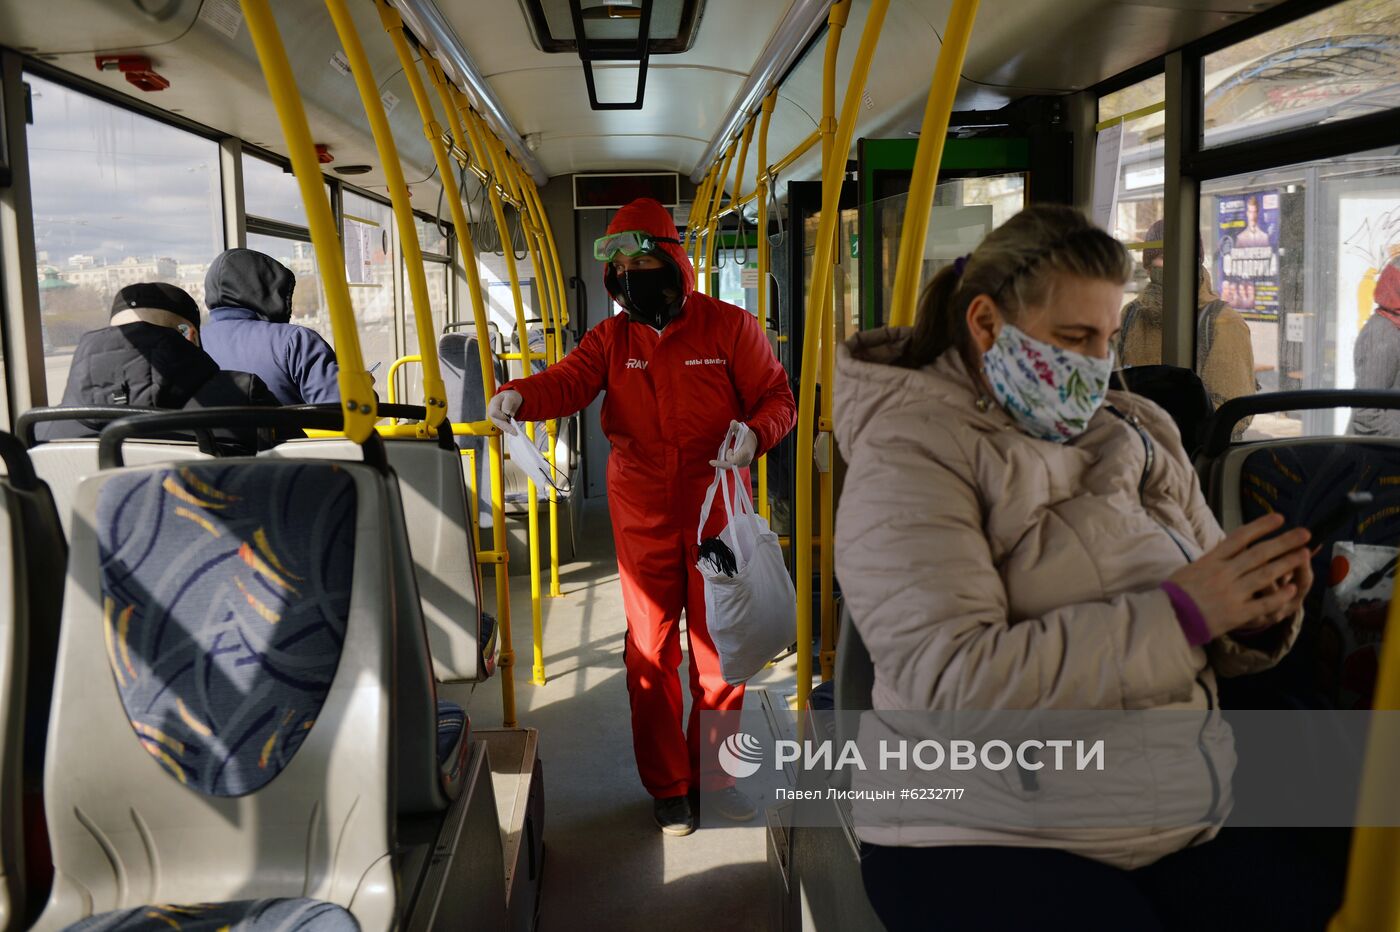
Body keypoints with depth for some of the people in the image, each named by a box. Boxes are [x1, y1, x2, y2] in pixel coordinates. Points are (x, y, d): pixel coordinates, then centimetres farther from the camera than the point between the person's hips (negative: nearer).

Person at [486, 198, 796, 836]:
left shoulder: (729, 326, -2)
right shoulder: (613, 338, 4)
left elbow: (777, 397, -1)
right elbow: (568, 381, -12)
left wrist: (754, 434, -22)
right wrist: (518, 395, -33)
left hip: (718, 508, -1)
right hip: (643, 515, 2)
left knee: (719, 645, 9)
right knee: (651, 649, 7)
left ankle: (715, 772, 29)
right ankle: (666, 784, 23)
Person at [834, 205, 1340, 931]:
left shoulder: (1137, 436, 11)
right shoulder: (911, 461, -10)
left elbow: (1210, 646, 15)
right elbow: (950, 682, -23)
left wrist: (1258, 614, -8)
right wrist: (1175, 614, -21)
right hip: (983, 846, -5)